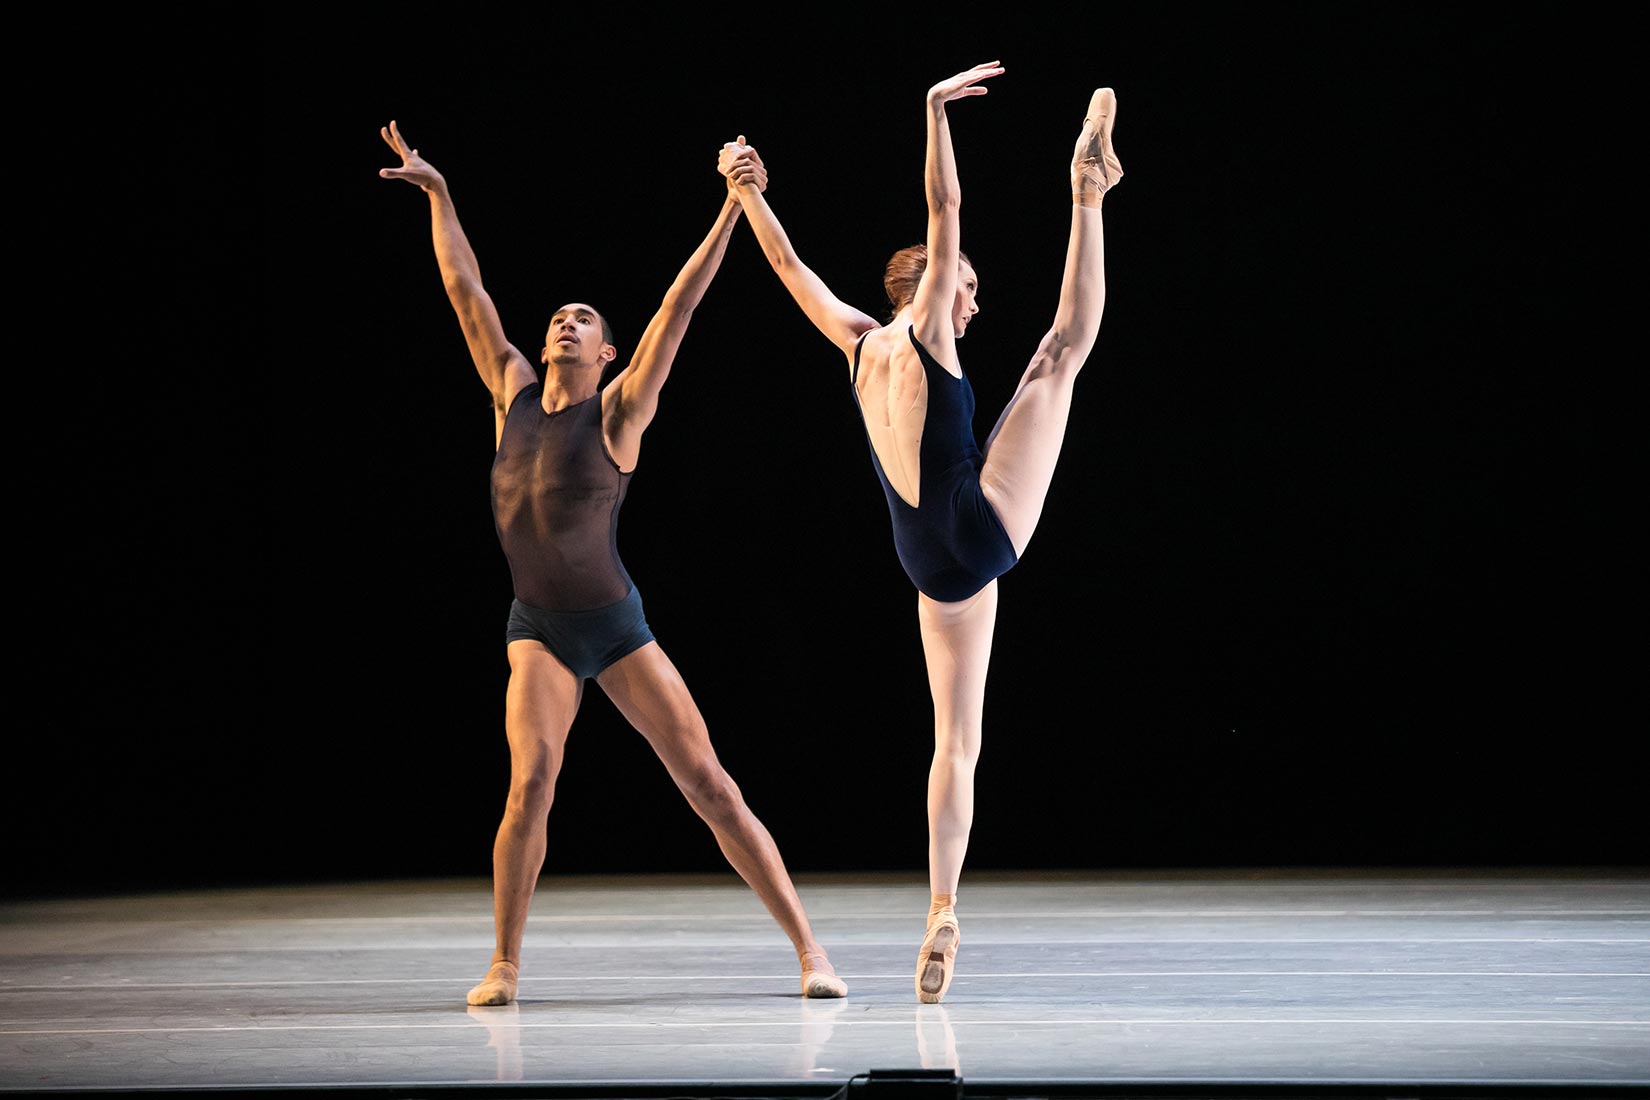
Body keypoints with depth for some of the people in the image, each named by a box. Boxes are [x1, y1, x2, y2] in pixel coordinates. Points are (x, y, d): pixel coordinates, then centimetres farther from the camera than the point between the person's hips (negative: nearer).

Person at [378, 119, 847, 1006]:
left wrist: (734, 209, -14)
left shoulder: (618, 412, -3)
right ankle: (503, 963, -10)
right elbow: (465, 292, 11)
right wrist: (438, 196, 13)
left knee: (708, 782, -4)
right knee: (532, 777, -20)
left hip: (616, 623, -2)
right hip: (538, 628, 2)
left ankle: (807, 946, 1)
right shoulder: (514, 393, 7)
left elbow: (680, 304, -9)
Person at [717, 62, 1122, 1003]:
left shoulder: (860, 344, 15)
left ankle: (942, 915, -1)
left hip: (935, 565, 6)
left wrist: (749, 195, 30)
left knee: (956, 740, 7)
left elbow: (793, 269, 24)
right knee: (1065, 346, 4)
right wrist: (938, 111, -6)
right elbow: (944, 210, -7)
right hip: (983, 521, -6)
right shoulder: (921, 329, 0)